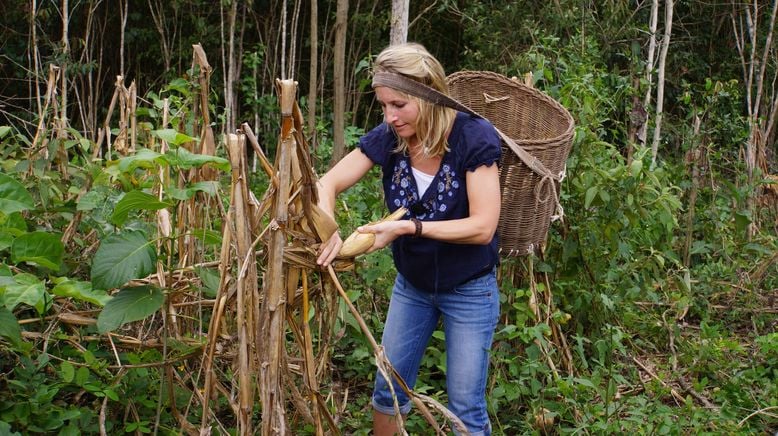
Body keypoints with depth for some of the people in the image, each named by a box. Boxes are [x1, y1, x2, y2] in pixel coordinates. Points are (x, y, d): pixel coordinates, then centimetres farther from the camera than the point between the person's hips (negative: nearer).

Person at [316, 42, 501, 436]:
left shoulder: (474, 137, -24)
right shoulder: (387, 138, -12)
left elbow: (482, 227, -26)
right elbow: (327, 183, -10)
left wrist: (408, 227, -34)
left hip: (469, 290, -4)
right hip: (411, 284, 5)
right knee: (388, 389, 15)